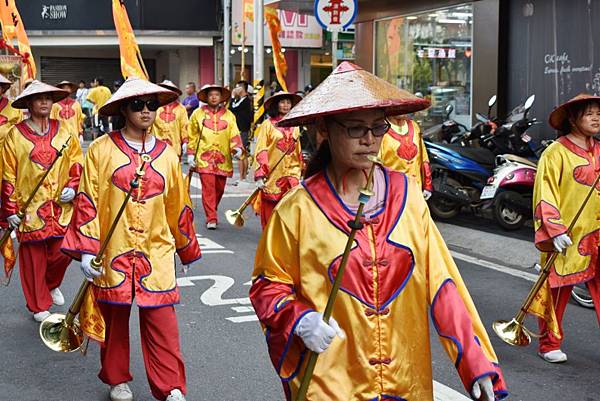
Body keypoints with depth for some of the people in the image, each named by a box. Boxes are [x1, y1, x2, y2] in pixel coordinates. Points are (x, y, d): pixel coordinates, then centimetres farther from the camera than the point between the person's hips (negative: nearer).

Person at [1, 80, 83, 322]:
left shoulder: (64, 131, 5)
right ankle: (39, 305, 21)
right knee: (33, 257, 5)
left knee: (61, 253, 3)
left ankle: (52, 284, 35)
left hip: (61, 206, 2)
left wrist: (72, 187, -6)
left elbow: (77, 163, 11)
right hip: (30, 208, -2)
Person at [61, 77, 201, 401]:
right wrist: (86, 250, -10)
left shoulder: (166, 154, 5)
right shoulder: (101, 149, -3)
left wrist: (187, 249, 21)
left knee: (162, 320, -3)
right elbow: (87, 202, -4)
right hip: (111, 252, -1)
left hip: (157, 252, 1)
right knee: (114, 317, 12)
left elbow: (178, 206, 14)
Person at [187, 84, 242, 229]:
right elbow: (192, 136, 9)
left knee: (220, 188, 9)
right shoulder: (198, 114, 7)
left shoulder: (229, 115, 11)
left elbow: (234, 134, 4)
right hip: (204, 158, -2)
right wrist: (191, 154, 3)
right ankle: (211, 219, -9)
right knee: (208, 187, -11)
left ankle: (212, 212, 30)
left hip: (223, 159, 2)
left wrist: (237, 148, -14)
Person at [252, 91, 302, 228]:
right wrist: (260, 176, -11)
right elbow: (260, 151, -4)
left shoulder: (294, 126, 13)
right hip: (272, 177, -3)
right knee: (270, 217, 1)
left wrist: (299, 173, 21)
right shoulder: (268, 124, 0)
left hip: (291, 177, 3)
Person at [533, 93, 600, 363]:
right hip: (566, 237, -5)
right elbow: (545, 196, -10)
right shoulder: (556, 153, -6)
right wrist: (556, 231, -16)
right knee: (557, 291, 3)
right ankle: (549, 345, 18)